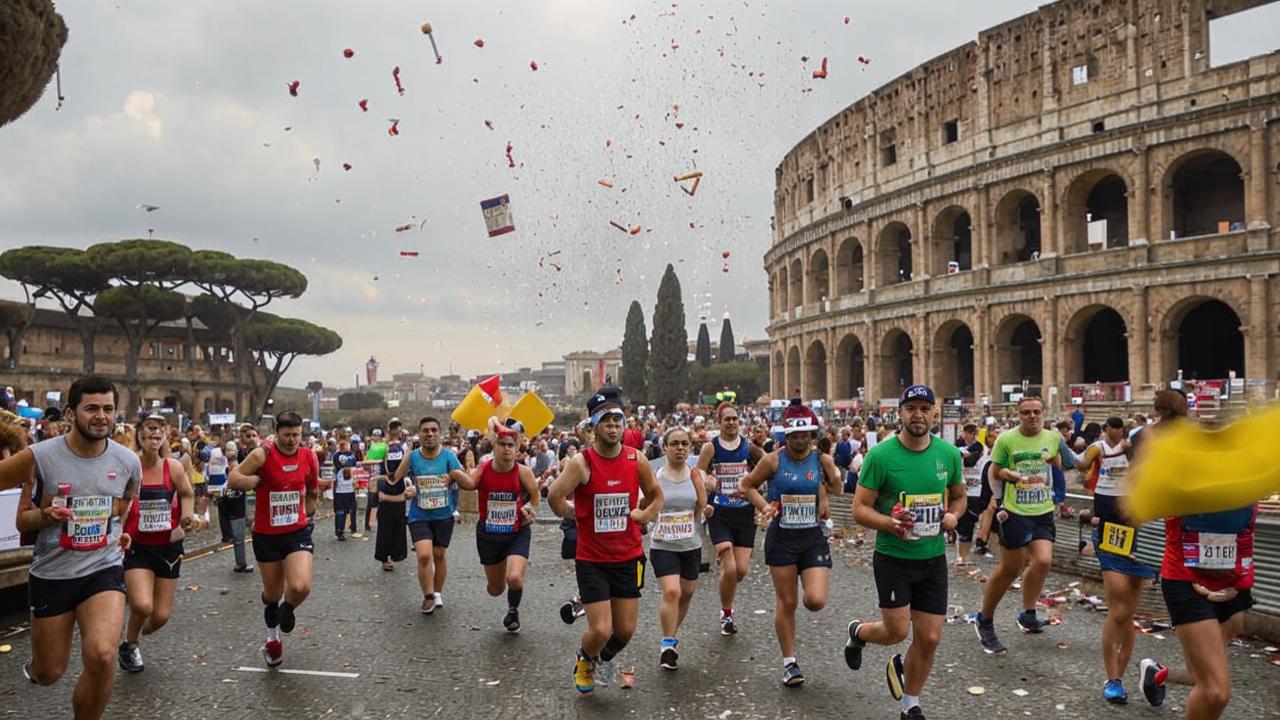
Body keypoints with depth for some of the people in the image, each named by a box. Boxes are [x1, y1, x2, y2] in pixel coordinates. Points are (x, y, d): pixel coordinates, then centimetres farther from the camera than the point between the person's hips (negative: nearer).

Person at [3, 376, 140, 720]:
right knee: (49, 672, 14)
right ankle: (35, 665, 53)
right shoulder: (39, 457, -14)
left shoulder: (128, 461, -6)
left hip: (103, 569, 0)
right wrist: (45, 514, -24)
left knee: (102, 655, -24)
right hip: (52, 573, 0)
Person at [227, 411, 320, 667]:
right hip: (266, 535, -1)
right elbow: (232, 480, -13)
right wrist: (259, 480, -18)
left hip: (297, 532, 1)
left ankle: (287, 609, 18)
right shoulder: (262, 454, -13)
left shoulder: (309, 457, -2)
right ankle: (273, 639, 41)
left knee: (301, 587, -19)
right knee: (272, 594, 13)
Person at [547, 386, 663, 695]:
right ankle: (585, 660, 30)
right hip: (592, 561, -3)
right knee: (600, 630, -7)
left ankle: (605, 658, 45)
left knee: (625, 630, 9)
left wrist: (644, 515, -2)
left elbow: (656, 495, 13)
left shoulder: (637, 460, -3)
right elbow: (554, 496, -20)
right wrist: (575, 515, -5)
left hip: (629, 557, 4)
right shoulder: (581, 462, -15)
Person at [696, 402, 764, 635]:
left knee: (742, 570, 0)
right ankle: (726, 614, 13)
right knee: (730, 568, -10)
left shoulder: (750, 447, 3)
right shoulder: (710, 448, -2)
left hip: (746, 514, 3)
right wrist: (703, 504, -13)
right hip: (720, 514, -2)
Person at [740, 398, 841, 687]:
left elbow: (836, 489, 15)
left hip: (813, 538, 1)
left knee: (816, 601, -11)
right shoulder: (773, 460, -6)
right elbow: (746, 485, 5)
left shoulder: (822, 460, -2)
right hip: (781, 538, -1)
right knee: (786, 602, 6)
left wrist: (829, 488, -6)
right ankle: (789, 663, 21)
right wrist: (764, 506, -9)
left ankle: (809, 595, 28)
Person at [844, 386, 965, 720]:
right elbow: (860, 509, -11)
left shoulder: (949, 453, -1)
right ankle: (857, 632, 31)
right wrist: (889, 523, -29)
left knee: (929, 639, 5)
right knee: (897, 631, -6)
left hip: (933, 558, 4)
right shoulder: (881, 455, -14)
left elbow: (959, 496, 15)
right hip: (893, 557, -4)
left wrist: (953, 515, -6)